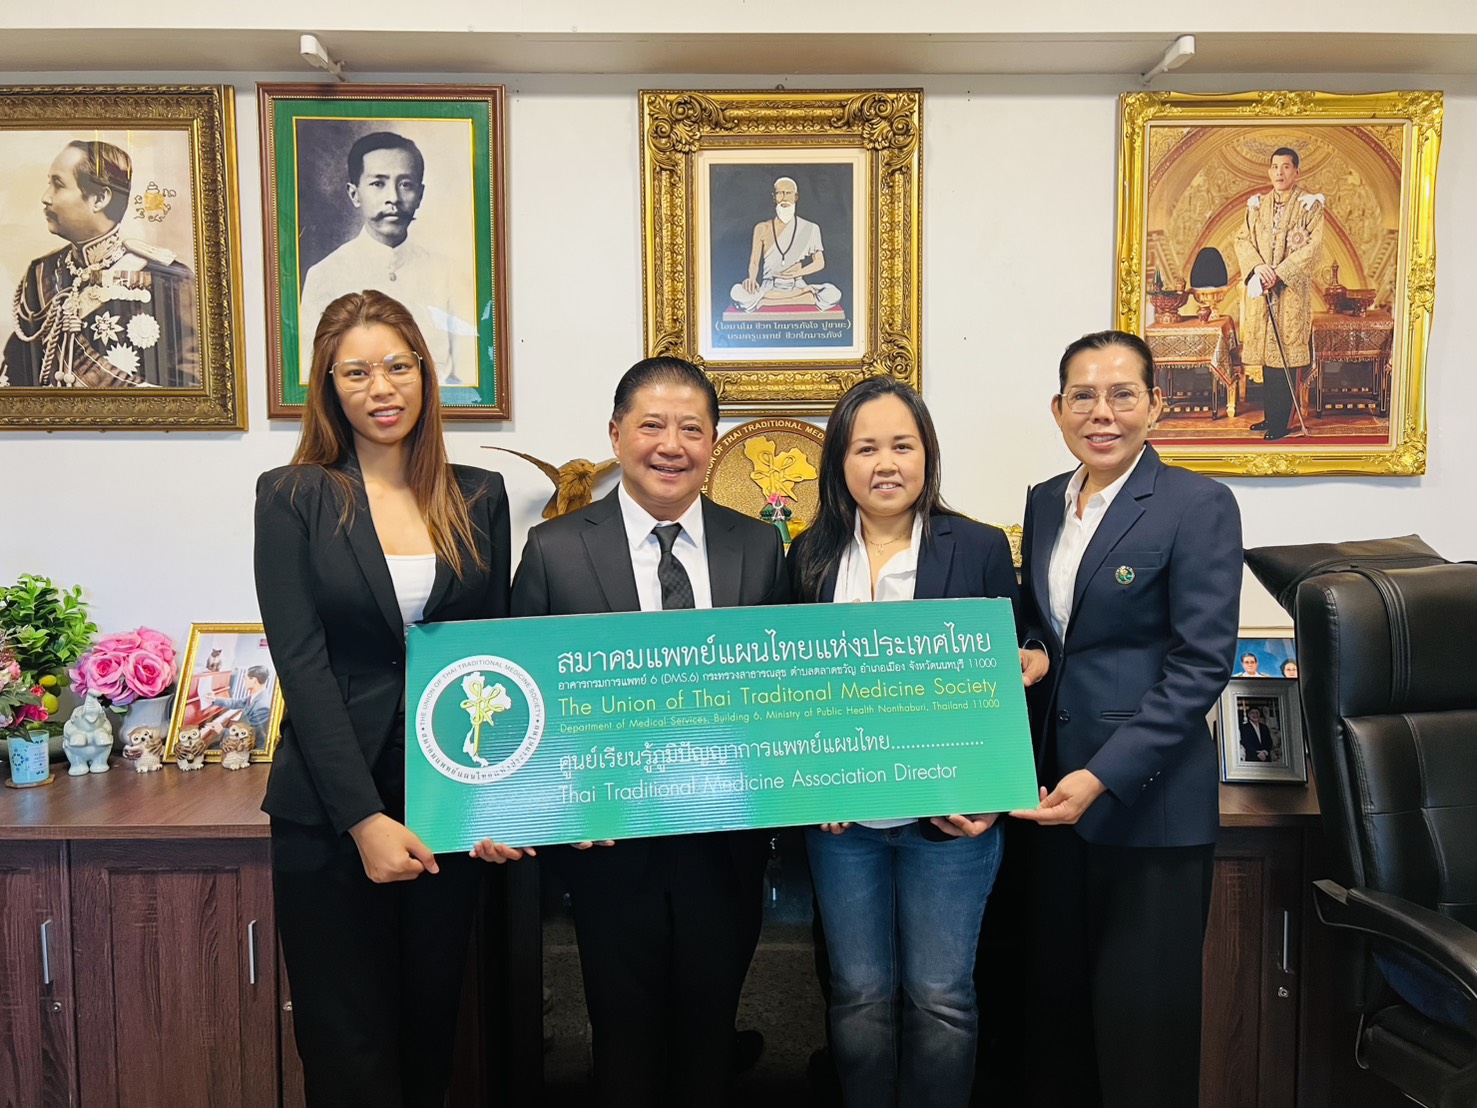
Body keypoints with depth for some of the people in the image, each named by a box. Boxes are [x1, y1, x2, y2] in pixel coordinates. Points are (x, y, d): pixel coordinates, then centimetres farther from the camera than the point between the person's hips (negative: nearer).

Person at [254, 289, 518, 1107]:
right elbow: (301, 663, -8)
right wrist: (364, 818, -15)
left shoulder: (479, 498, 6)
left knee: (432, 1035, 15)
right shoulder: (292, 497, -2)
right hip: (330, 814, -2)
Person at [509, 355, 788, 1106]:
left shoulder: (759, 547, 2)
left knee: (709, 1034, 18)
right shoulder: (555, 549, -4)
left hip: (727, 842, 2)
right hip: (612, 843, -1)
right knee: (626, 1039, 15)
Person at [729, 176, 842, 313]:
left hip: (797, 285, 0)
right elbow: (754, 262, 2)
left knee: (833, 294, -31)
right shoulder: (762, 228, 7)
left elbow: (819, 263, 8)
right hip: (769, 287, 0)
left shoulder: (809, 229, 7)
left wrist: (799, 272, -11)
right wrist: (752, 279, -21)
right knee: (737, 292, -34)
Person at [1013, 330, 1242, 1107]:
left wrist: (1104, 776, -20)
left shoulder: (1199, 505, -9)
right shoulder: (1044, 503, 9)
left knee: (1143, 1010, 6)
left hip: (1149, 797, -5)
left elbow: (1201, 664, -14)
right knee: (1055, 993, 14)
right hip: (1050, 786, 6)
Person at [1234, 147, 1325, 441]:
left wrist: (1279, 272, -17)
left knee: (1285, 357, -5)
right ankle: (1271, 417, 17)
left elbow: (1314, 246, -10)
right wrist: (1258, 265, -12)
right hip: (1260, 290, 4)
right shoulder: (1257, 205, 12)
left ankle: (1280, 423, 0)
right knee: (1267, 356, 8)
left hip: (1292, 290, -4)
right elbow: (1242, 238, 7)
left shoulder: (1309, 205, -1)